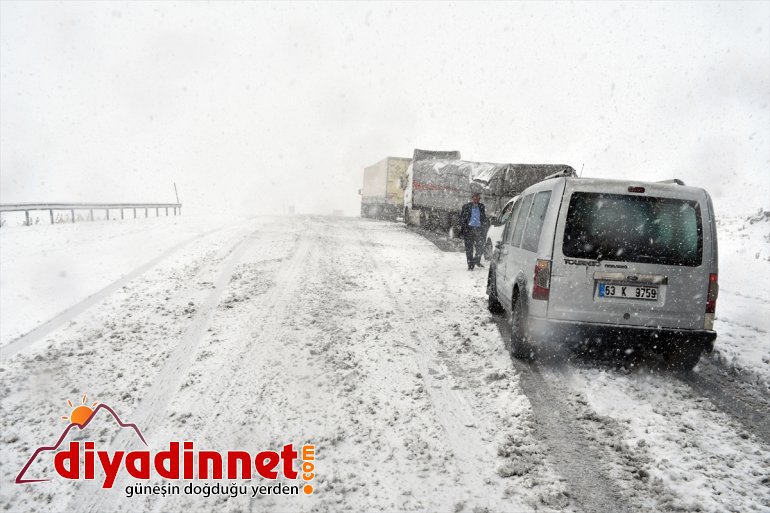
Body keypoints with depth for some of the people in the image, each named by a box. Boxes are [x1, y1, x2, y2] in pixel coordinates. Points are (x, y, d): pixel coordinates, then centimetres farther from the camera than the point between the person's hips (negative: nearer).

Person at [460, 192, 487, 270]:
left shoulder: (481, 206, 9)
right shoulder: (466, 206, -1)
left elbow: (484, 218, 18)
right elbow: (462, 218, 2)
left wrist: (484, 227, 11)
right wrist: (463, 228, -4)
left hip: (479, 229, 2)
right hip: (469, 229, -2)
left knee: (480, 247, 0)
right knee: (469, 248, 1)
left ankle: (477, 261, 25)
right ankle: (470, 265, 10)